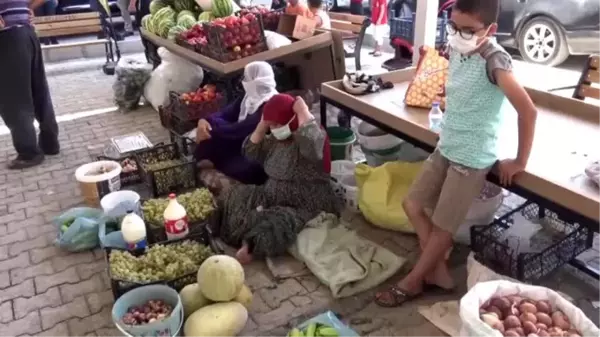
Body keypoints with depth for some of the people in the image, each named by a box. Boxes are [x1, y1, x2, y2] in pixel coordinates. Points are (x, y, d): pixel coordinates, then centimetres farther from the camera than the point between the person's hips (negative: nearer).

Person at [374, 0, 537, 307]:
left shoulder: (494, 60, -22)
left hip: (472, 157, -8)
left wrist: (520, 161, -17)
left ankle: (412, 282, 23)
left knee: (443, 226, 4)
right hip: (446, 147, 9)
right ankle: (438, 272, 23)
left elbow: (528, 111, -24)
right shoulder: (457, 51, 2)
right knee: (413, 205, 11)